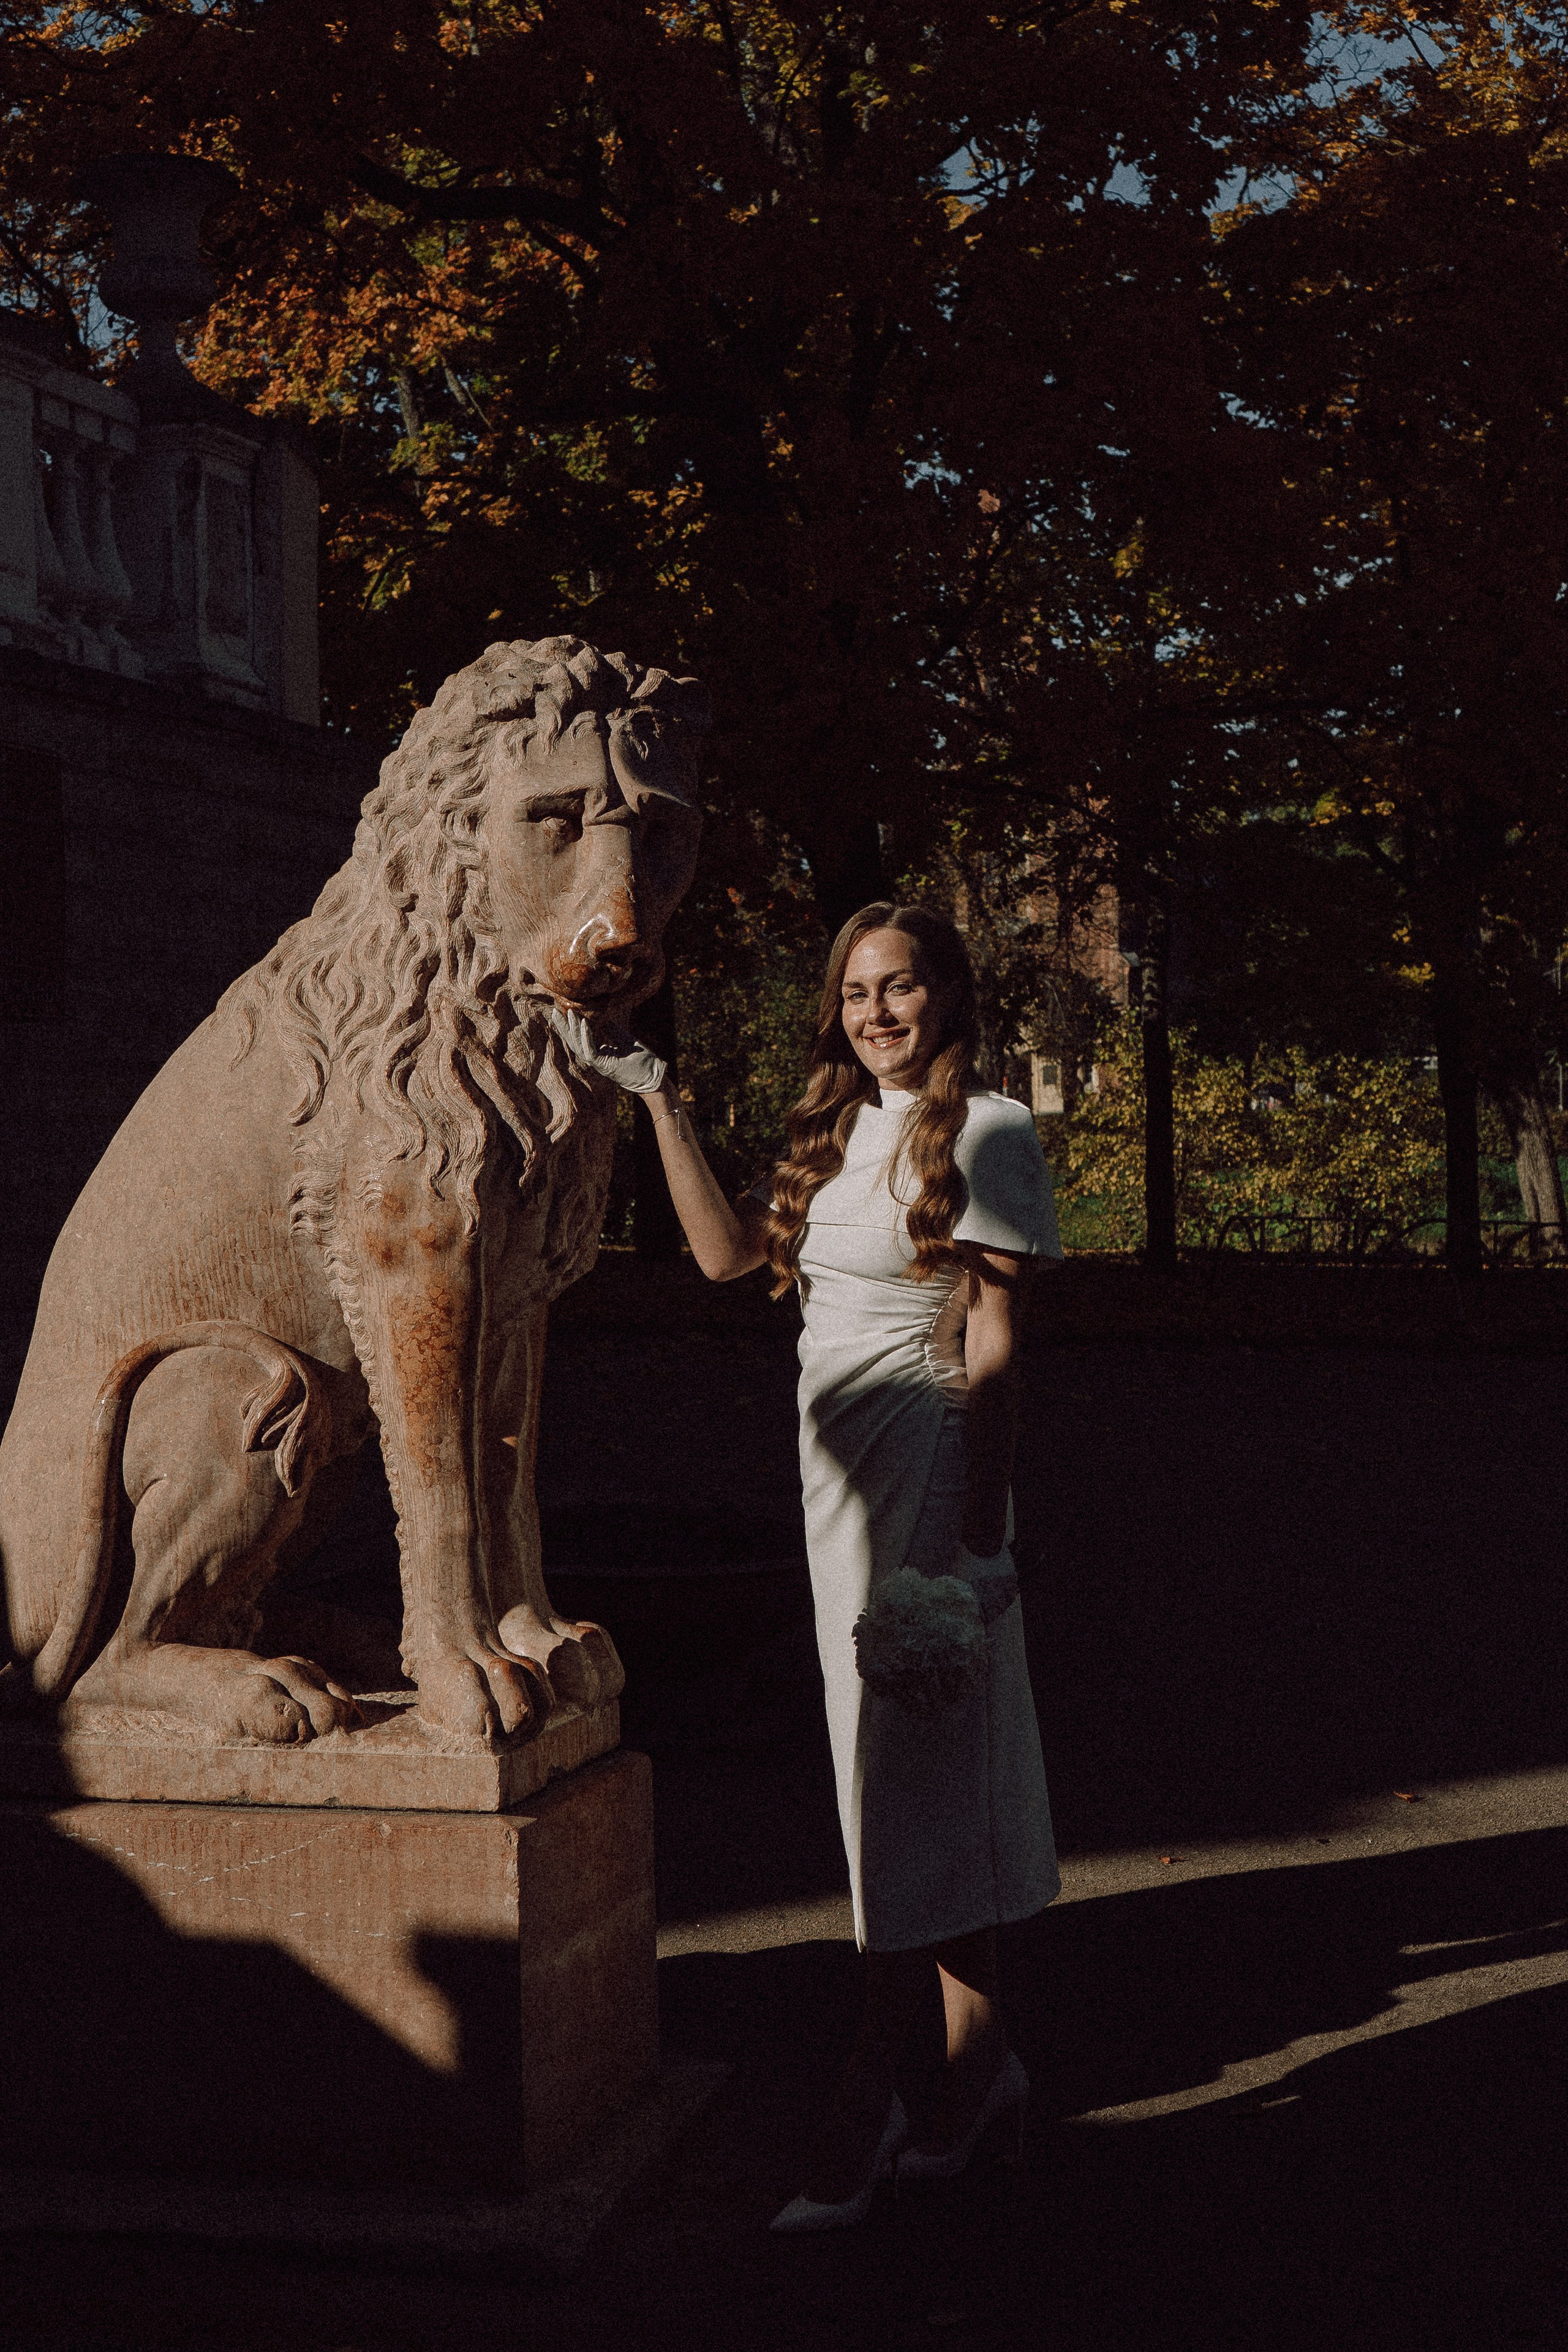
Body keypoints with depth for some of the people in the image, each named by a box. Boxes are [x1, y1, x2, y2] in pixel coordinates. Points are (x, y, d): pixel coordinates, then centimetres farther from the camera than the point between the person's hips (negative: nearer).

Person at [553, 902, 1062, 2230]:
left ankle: (871, 2100, -2)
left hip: (930, 1471, -7)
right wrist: (657, 1098, 5)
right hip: (841, 1474, 7)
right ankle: (982, 2063, 19)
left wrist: (982, 1532, -15)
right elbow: (726, 1253, 8)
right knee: (942, 1770, 11)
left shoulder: (987, 1133, -5)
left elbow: (993, 1346, -11)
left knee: (910, 1769, -5)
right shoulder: (839, 1134, 17)